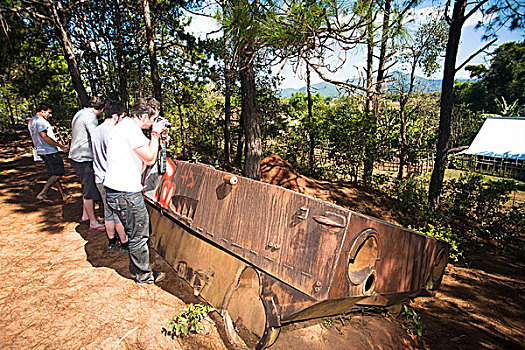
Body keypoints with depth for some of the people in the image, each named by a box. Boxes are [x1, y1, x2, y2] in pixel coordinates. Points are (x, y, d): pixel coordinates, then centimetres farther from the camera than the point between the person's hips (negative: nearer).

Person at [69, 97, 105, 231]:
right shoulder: (90, 116, -16)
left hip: (75, 156, 10)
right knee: (90, 191, -2)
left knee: (87, 188, 21)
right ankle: (93, 222, 7)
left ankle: (85, 214, 33)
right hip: (84, 159, -10)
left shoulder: (79, 113, 16)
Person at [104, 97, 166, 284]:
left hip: (113, 190, 10)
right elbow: (150, 158, -17)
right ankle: (144, 275, 23)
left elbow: (141, 152, 21)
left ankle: (136, 267, 40)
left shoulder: (124, 124, 14)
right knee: (139, 235, 5)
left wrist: (155, 136, 11)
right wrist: (155, 133, -7)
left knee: (136, 232, 23)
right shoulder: (131, 129, -19)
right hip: (126, 193, -10)